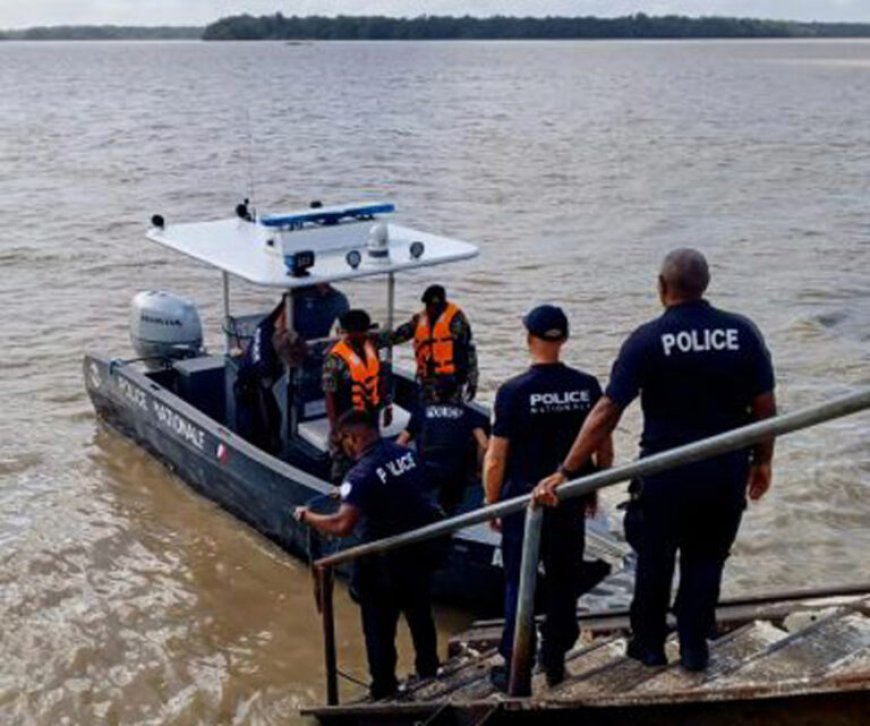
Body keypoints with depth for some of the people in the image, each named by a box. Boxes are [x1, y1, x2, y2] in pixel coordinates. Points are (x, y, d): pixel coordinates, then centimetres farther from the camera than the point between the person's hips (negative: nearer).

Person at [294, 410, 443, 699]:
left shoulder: (362, 473, -24)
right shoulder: (406, 454, -1)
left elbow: (342, 526, -31)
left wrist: (307, 517, -14)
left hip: (385, 560, -7)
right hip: (421, 549, 7)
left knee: (380, 627, 10)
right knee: (420, 615, 25)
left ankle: (384, 690, 21)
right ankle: (428, 673, 42)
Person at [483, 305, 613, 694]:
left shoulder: (513, 391, -14)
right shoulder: (587, 387, -5)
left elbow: (496, 460, -13)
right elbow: (605, 450, 2)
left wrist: (492, 504, 1)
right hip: (571, 500, 3)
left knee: (519, 584, 8)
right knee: (565, 581, 17)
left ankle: (517, 671, 13)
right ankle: (555, 661, 29)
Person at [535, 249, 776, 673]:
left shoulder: (647, 340, -14)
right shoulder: (741, 332, -6)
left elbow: (606, 413, -17)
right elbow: (764, 406, -2)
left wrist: (566, 472, -15)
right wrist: (762, 461, 13)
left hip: (666, 475, -2)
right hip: (727, 473, 2)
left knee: (655, 561, 18)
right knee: (706, 560, 19)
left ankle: (649, 645, 32)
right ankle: (694, 649, 27)